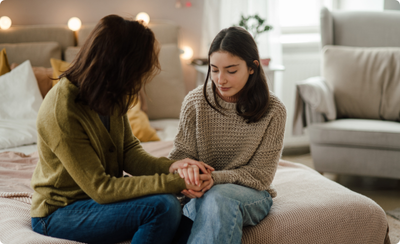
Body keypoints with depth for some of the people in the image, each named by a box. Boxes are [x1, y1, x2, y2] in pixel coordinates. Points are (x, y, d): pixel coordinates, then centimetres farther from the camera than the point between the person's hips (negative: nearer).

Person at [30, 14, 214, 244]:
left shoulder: (109, 97, -3)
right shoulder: (61, 111, -28)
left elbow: (129, 150, 1)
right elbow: (101, 188, -26)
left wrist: (169, 167, -20)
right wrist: (175, 181, -29)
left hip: (98, 197, 8)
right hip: (59, 213, -7)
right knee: (162, 207, -27)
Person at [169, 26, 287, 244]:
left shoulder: (273, 111, -7)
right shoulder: (195, 101, -2)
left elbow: (260, 175, -6)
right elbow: (181, 154, 4)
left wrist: (215, 178, -24)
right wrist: (185, 169, -24)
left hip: (251, 194, -1)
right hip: (202, 192, 1)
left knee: (219, 197, -37)